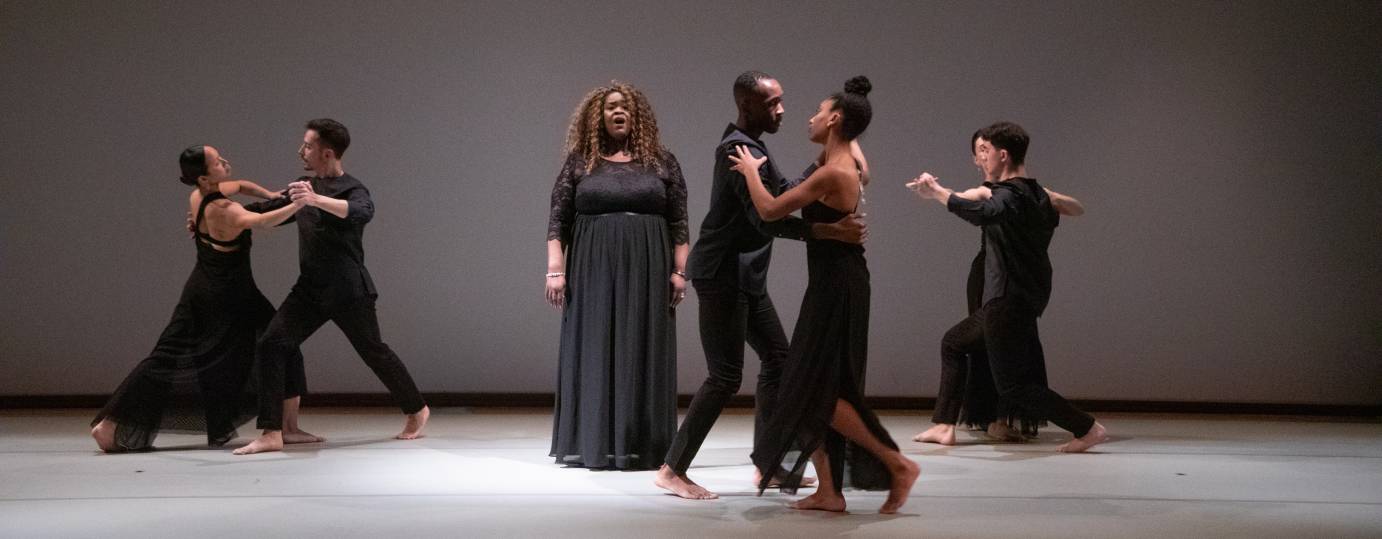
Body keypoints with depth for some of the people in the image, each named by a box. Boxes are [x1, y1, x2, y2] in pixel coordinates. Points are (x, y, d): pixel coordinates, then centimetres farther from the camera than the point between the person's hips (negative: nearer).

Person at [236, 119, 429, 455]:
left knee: (373, 352, 8)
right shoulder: (306, 187, 10)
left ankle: (416, 410, 31)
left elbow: (363, 212, -37)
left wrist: (317, 201, -52)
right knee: (271, 346, -9)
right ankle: (272, 434, -7)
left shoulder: (352, 189, -13)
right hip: (310, 289, 6)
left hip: (348, 291, -6)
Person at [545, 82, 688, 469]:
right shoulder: (579, 162, 7)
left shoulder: (662, 162, 8)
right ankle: (592, 445, 8)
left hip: (647, 274, 0)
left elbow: (678, 223, 7)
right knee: (593, 353, 1)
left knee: (642, 354, 1)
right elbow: (558, 220, 4)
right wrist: (554, 270, -4)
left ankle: (640, 446, 8)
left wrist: (679, 271, 0)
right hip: (592, 274, 0)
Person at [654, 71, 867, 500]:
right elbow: (767, 218, -27)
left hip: (746, 278, 10)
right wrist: (831, 231, -33)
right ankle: (672, 470, 0)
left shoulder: (749, 146, 14)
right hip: (722, 276, -10)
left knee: (778, 359, 12)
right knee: (726, 377, -8)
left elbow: (785, 190, 20)